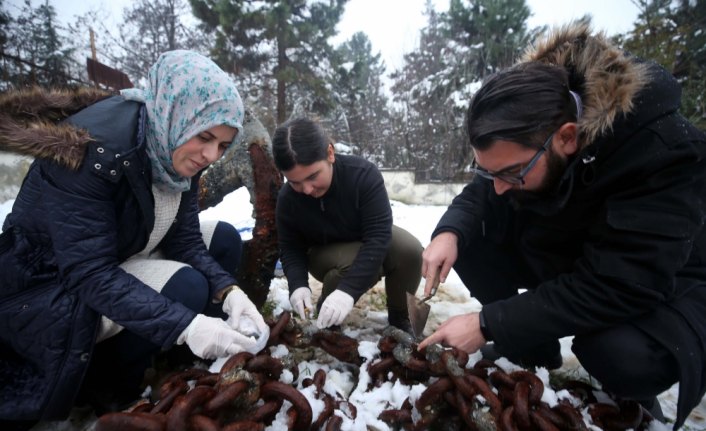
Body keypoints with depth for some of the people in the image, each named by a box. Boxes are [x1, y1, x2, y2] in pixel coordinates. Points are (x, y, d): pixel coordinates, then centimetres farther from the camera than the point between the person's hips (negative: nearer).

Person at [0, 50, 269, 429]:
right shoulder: (94, 148, -31)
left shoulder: (178, 153, -8)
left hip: (124, 262, 8)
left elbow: (184, 240, -8)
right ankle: (104, 382, -2)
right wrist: (185, 325, -40)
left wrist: (228, 291, -24)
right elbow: (90, 273, -33)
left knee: (224, 240, -3)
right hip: (45, 290, -7)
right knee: (185, 286, -28)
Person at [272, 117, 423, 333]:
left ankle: (399, 317, -4)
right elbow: (290, 249, -11)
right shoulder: (287, 199, -22)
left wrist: (347, 290, -45)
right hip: (326, 253, 0)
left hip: (371, 243, 0)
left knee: (410, 250, -31)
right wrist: (298, 285, -33)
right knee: (351, 265, -36)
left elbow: (378, 234, -35)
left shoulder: (363, 174, -31)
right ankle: (326, 316, -4)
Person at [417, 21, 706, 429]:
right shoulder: (523, 137, -19)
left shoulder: (665, 153, -35)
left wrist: (488, 324, -34)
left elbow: (617, 286, -36)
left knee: (626, 354, -37)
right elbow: (479, 195, -5)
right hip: (564, 256, 5)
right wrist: (449, 233, -28)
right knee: (468, 238, -14)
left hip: (661, 283, -5)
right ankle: (533, 350, 6)